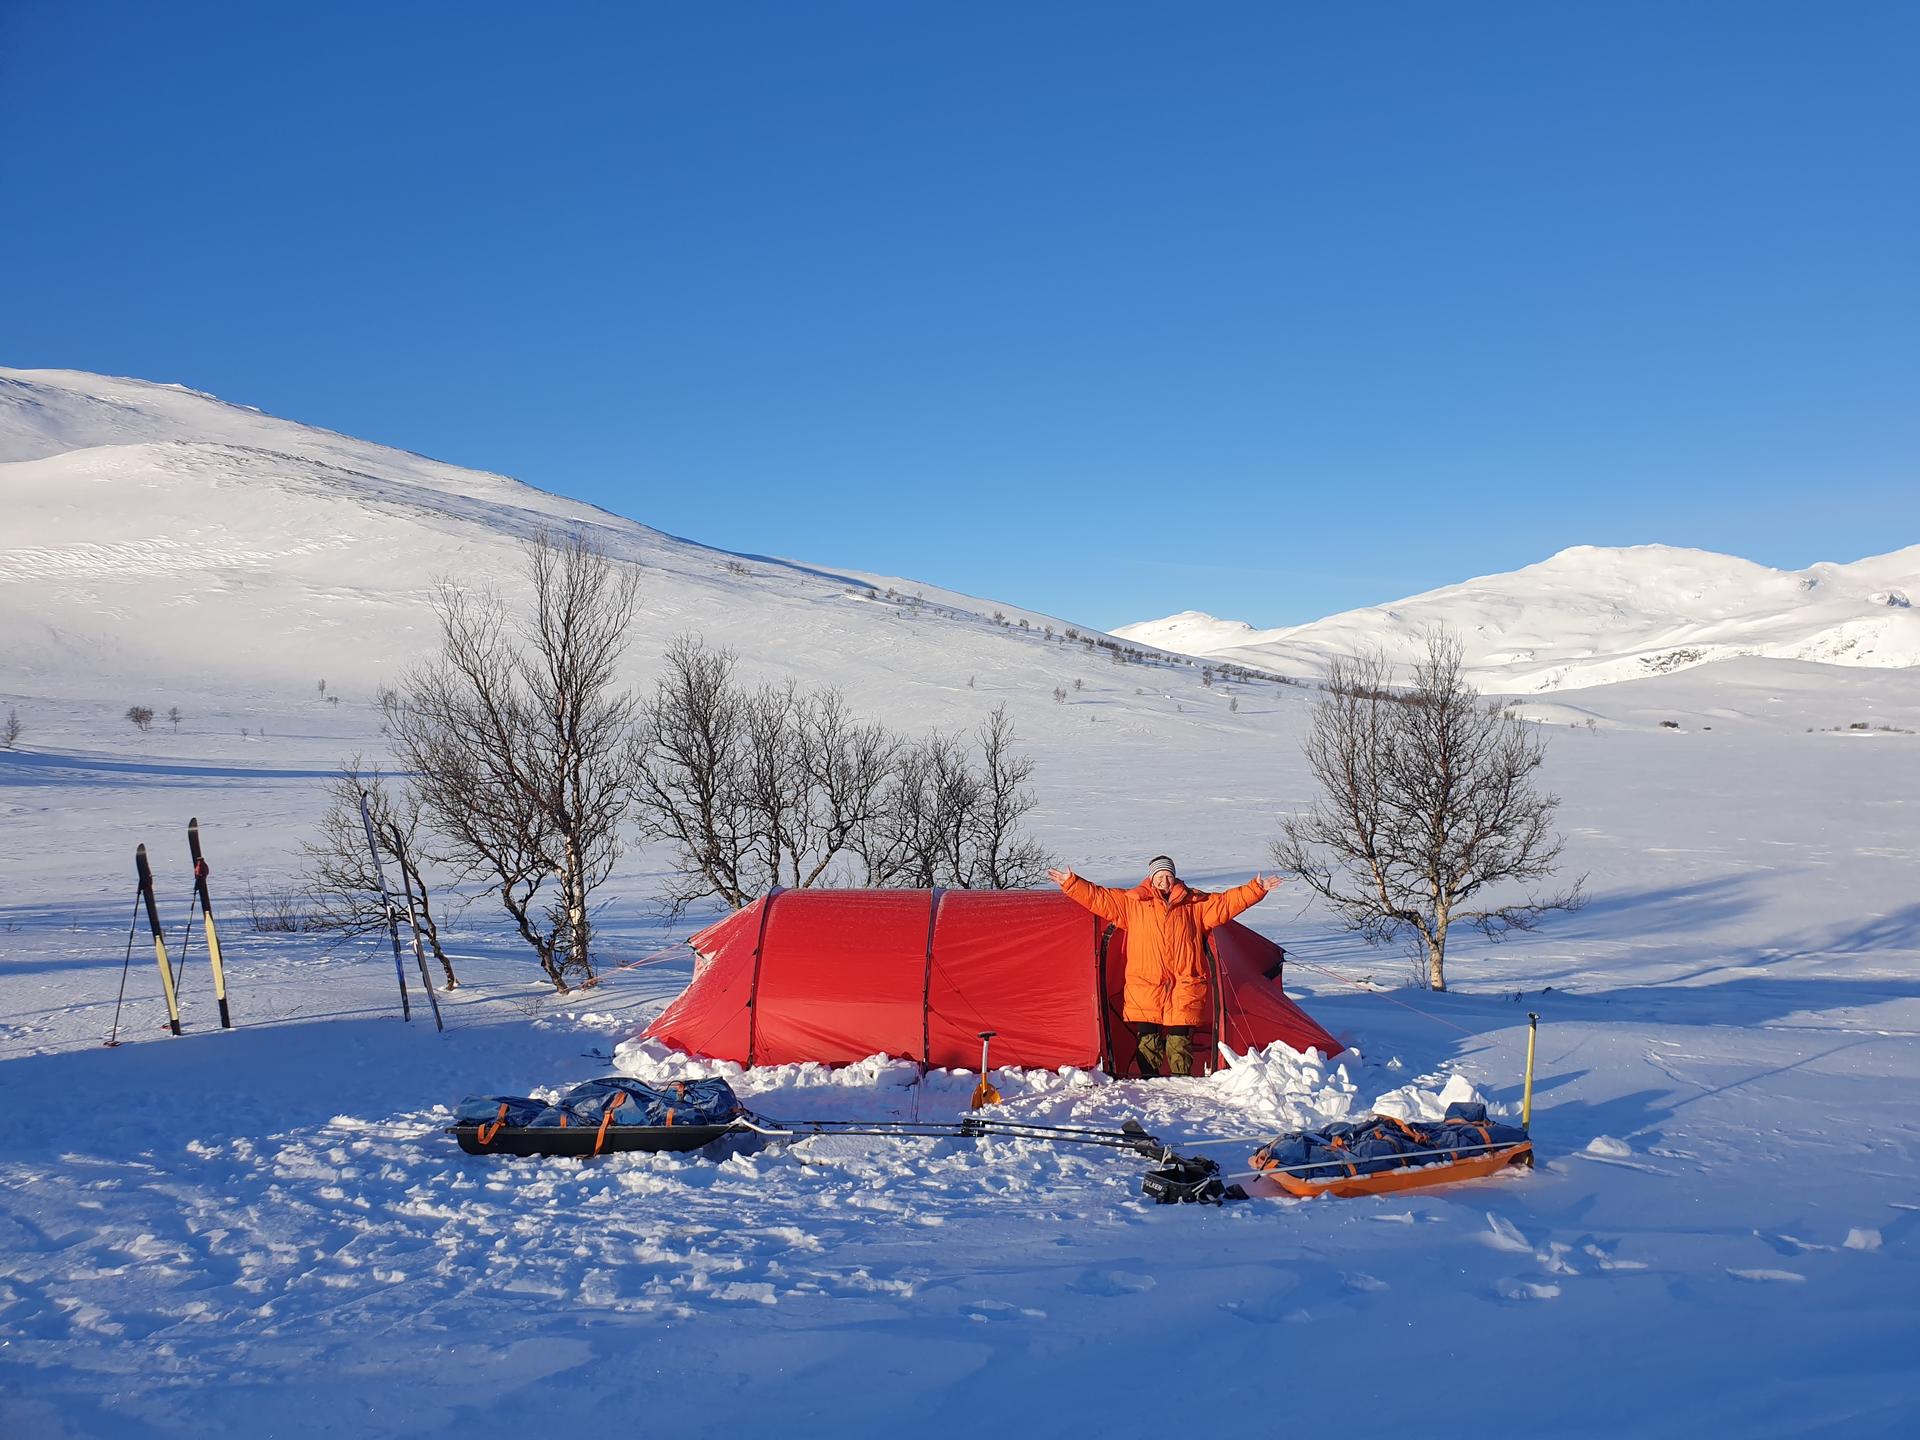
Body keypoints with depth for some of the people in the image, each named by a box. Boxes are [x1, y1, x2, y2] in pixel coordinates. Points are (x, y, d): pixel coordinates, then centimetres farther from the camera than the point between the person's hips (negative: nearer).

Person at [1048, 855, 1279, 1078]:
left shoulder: (1194, 903, 10)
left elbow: (1226, 903, 9)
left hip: (1184, 984, 1)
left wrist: (1256, 889, 2)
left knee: (1180, 1038, 0)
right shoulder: (1132, 902, 6)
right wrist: (1070, 882, -2)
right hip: (1145, 984, 0)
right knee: (1147, 1038, 0)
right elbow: (1098, 898, 5)